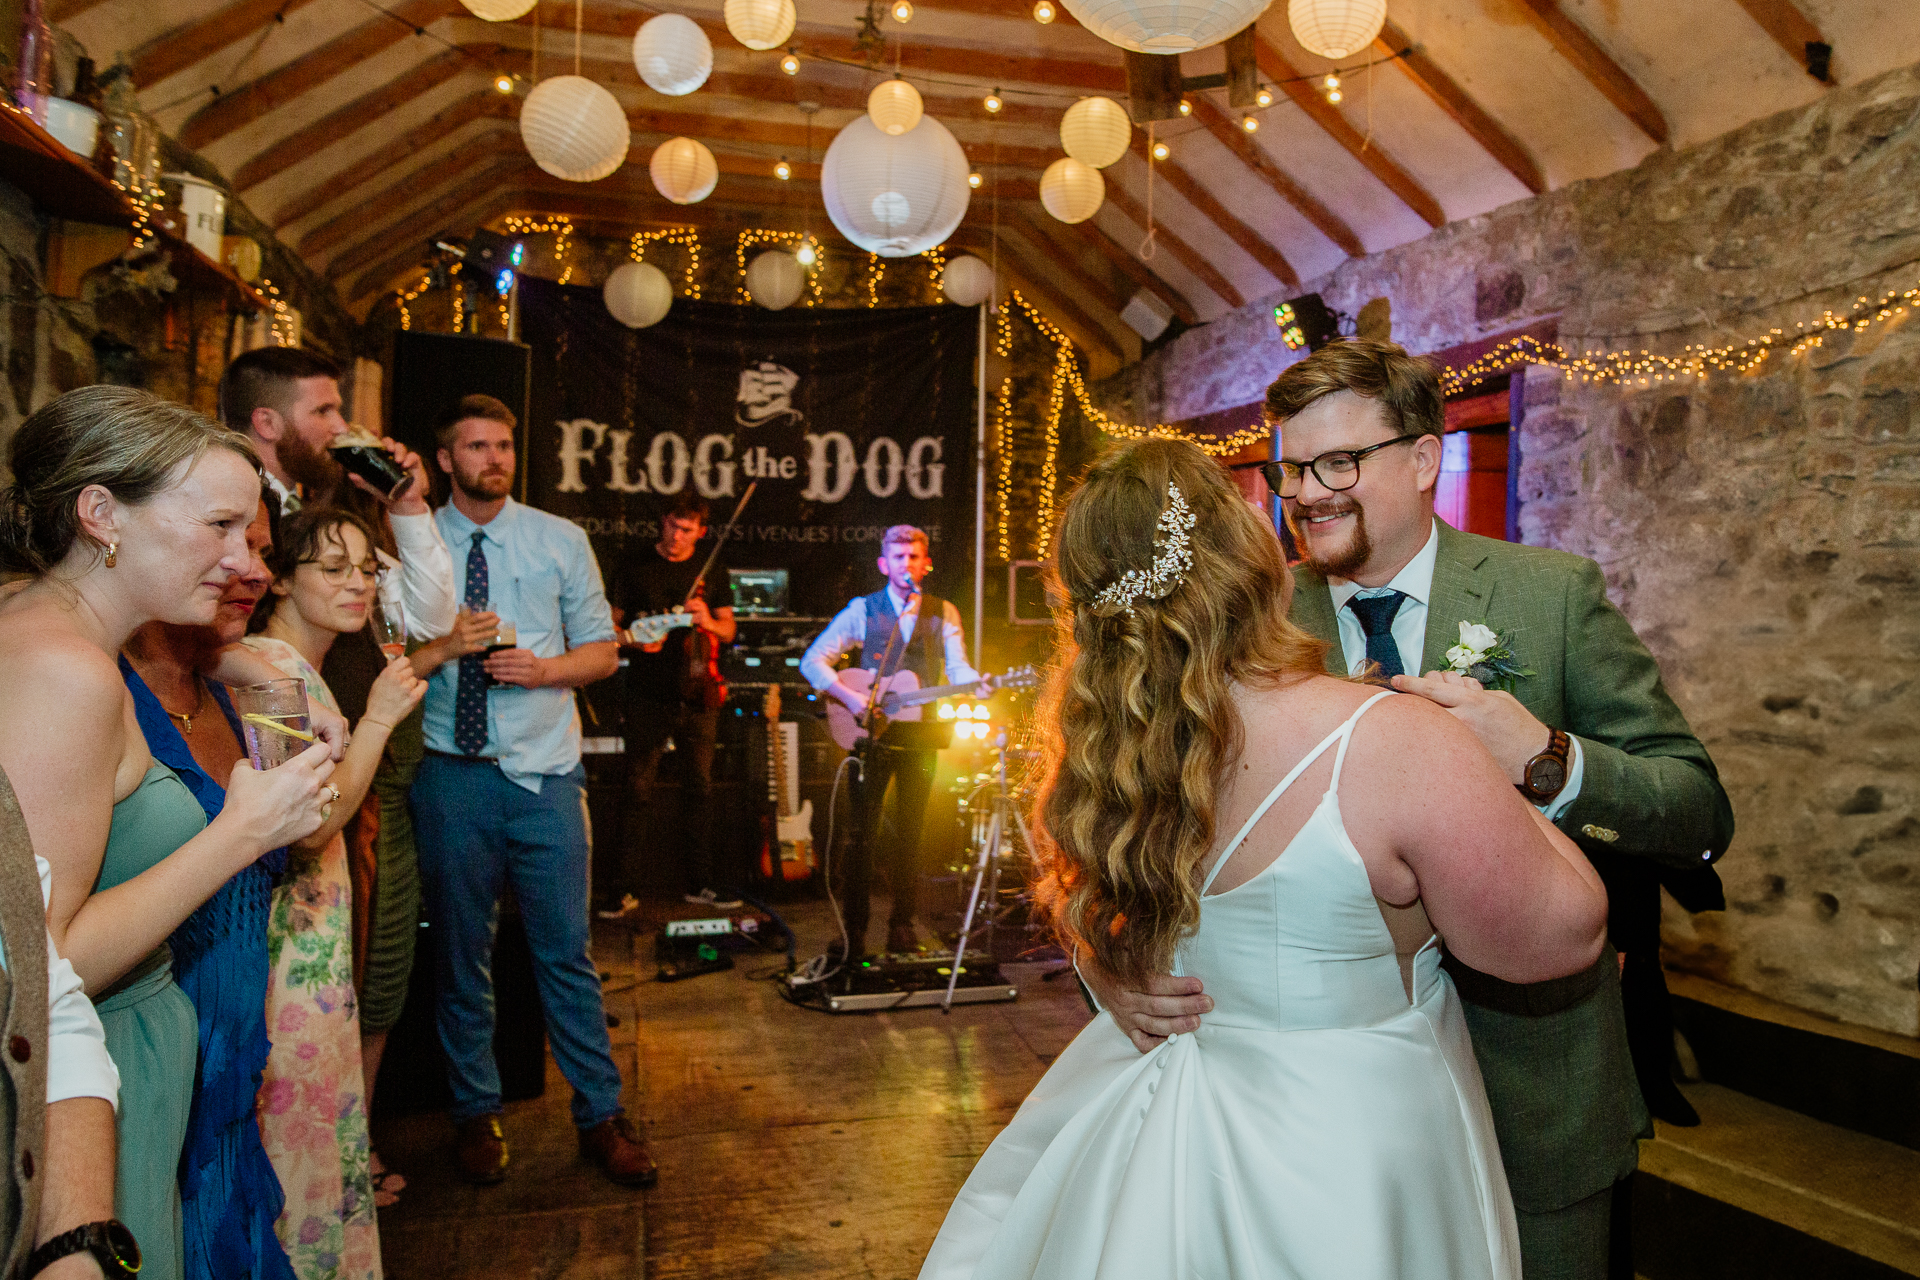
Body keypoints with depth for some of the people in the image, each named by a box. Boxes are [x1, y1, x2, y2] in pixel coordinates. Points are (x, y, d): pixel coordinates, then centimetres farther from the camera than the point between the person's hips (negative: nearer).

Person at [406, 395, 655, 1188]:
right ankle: (477, 1114, 29)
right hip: (452, 774, 0)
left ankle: (600, 1116, 17)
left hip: (545, 773, 0)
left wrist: (545, 667, -12)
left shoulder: (560, 541, 6)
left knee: (566, 952, 5)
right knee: (461, 953, 12)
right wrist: (447, 647, -16)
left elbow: (603, 650, 7)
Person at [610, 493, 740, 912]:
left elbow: (729, 630, 10)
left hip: (697, 693, 2)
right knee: (638, 789, -2)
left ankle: (698, 883, 13)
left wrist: (708, 621, -11)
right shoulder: (637, 568, 6)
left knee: (700, 787, 4)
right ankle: (627, 886, 4)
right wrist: (635, 639, -11)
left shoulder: (713, 571, 10)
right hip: (648, 693, -2)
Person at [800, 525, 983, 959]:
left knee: (909, 833, 6)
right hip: (870, 733, -1)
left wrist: (977, 684, -25)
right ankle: (854, 931, 7)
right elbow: (813, 660, 0)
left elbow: (957, 667, -3)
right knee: (862, 834, -1)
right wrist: (848, 696, -15)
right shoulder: (862, 610, 3)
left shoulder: (944, 613, 8)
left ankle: (902, 926, 17)